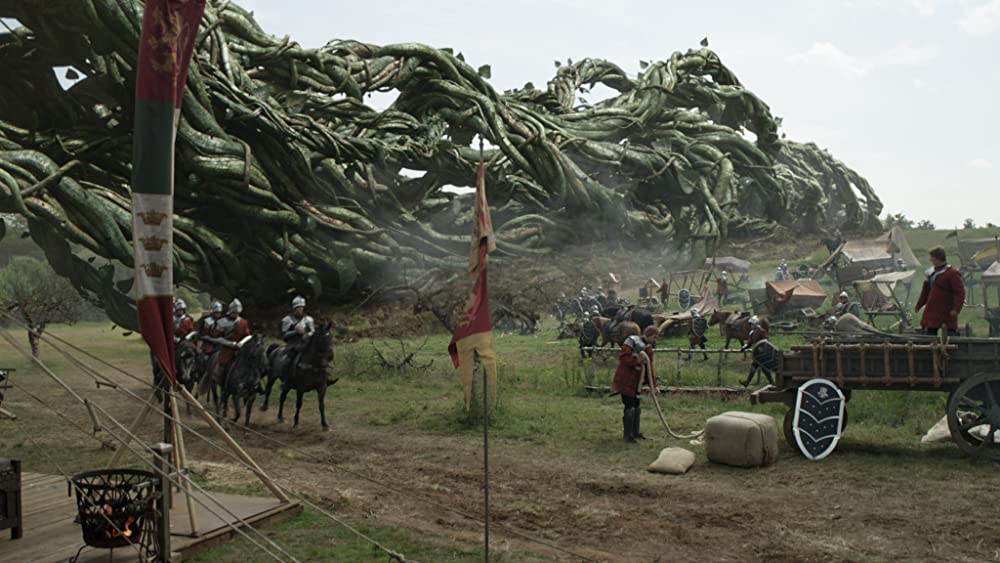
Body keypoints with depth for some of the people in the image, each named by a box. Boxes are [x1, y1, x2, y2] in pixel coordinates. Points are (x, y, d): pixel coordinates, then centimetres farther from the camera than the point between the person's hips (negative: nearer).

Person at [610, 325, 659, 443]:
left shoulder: (648, 348, 12)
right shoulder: (632, 342, -14)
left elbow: (649, 368, 14)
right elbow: (622, 357, -24)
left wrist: (653, 385, 10)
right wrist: (637, 361, -25)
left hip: (636, 382, 9)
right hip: (626, 381, -9)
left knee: (636, 407, 15)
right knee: (629, 407, -6)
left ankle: (635, 432, 27)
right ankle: (627, 435, 5)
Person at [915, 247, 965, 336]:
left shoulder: (952, 273, -13)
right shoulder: (931, 272, 11)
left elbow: (960, 292, -16)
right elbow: (926, 290, 20)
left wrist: (956, 309, -24)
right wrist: (918, 305, 20)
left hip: (947, 312, -8)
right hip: (932, 311, 8)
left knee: (951, 334, -7)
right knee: (929, 333, 11)